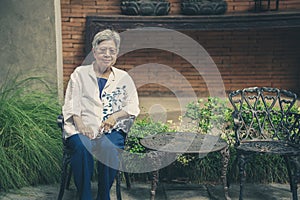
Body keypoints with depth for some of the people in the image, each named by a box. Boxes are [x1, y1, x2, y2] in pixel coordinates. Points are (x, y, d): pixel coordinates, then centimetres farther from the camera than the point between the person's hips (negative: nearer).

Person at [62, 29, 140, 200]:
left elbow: (133, 107, 7)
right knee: (82, 147, -32)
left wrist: (115, 116, -12)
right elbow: (71, 103, 6)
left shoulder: (123, 77, 15)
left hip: (112, 129, 0)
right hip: (82, 128, 0)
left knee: (110, 148, -32)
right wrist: (80, 125, -13)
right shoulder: (80, 73, 14)